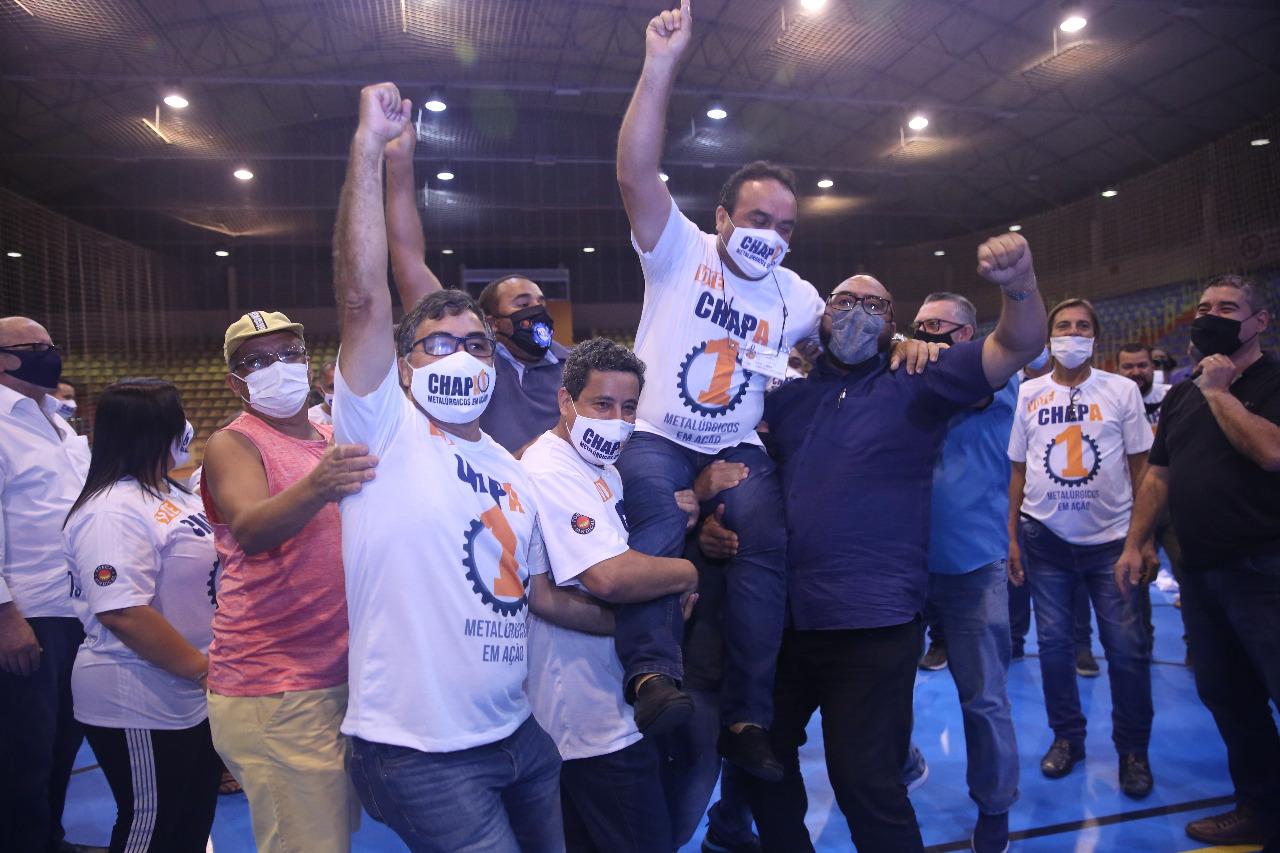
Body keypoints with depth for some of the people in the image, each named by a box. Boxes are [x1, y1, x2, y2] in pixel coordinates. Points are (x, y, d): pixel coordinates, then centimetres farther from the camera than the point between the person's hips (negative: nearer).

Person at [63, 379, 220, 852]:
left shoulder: (172, 494, 9)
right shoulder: (113, 511, -22)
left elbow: (207, 564, 23)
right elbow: (123, 613, -30)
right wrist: (201, 668, -22)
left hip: (191, 700, 9)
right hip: (140, 708, -9)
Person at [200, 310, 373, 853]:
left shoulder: (338, 441, 11)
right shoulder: (233, 445, -7)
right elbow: (250, 532, -27)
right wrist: (316, 487, -45)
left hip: (347, 679, 6)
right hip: (274, 693, -6)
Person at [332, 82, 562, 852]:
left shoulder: (515, 475, 10)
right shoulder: (384, 434, -8)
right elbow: (364, 295, -20)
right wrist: (371, 145, -19)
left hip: (519, 735, 7)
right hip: (420, 752, -6)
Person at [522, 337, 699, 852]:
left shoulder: (602, 470, 12)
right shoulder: (551, 471, -20)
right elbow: (610, 577, -31)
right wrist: (688, 573, -16)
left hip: (608, 703, 10)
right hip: (597, 718, -10)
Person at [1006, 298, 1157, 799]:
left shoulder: (1122, 391, 1)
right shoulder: (1029, 395, 4)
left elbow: (1141, 467, 2)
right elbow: (1017, 471, 6)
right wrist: (1013, 537, 3)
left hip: (1111, 537, -1)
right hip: (1046, 537, 2)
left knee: (1127, 647, 0)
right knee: (1052, 643, 8)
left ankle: (1132, 749, 18)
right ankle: (1067, 738, 26)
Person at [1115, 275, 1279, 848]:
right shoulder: (1181, 395, 15)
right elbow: (1158, 476, 16)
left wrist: (1218, 391, -12)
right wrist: (1134, 544, 11)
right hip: (1200, 571, 7)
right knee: (1225, 695, 14)